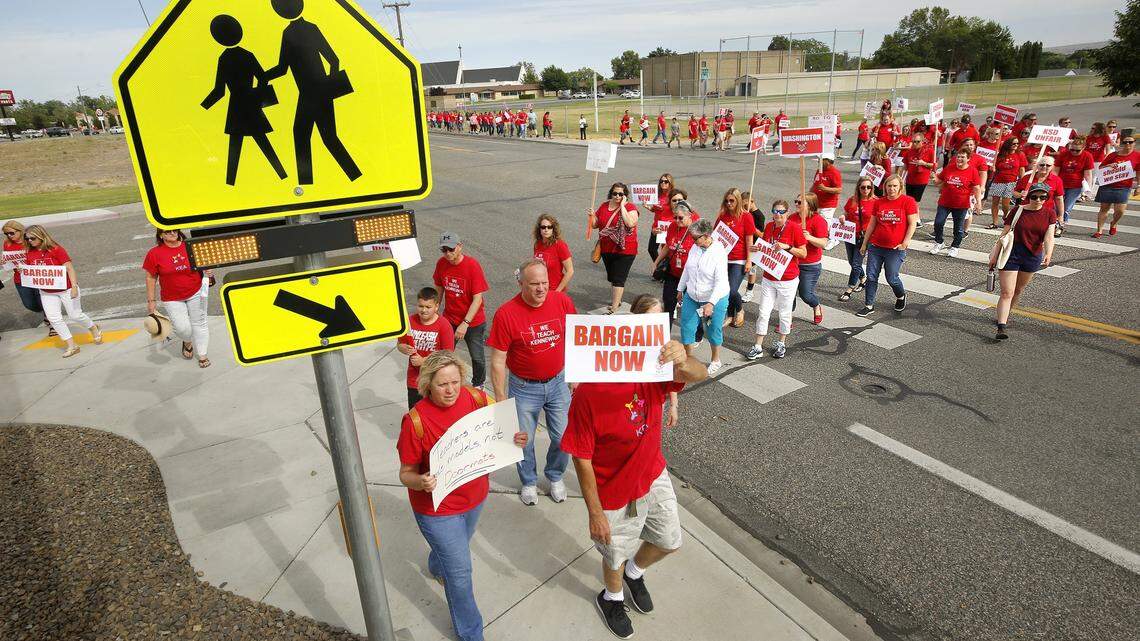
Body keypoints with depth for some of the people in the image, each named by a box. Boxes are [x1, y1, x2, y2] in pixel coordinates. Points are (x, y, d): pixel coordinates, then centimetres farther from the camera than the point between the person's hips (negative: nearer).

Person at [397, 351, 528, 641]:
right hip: (437, 508, -5)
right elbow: (406, 474, -17)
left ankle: (436, 567, 69)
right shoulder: (415, 421, -27)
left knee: (455, 547, 33)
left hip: (475, 497, 5)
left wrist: (516, 440, -24)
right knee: (460, 572, 8)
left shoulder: (477, 398, -17)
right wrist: (421, 482, -39)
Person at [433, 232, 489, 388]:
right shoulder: (441, 264, -7)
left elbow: (478, 299, -22)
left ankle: (478, 384, 39)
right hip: (449, 320, 4)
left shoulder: (473, 265, -22)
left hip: (473, 322, -3)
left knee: (477, 357, 12)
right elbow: (439, 290, 8)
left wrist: (465, 324, -26)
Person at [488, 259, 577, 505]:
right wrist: (501, 399, -11)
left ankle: (555, 477, 42)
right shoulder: (506, 314, -20)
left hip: (557, 382, 2)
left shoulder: (563, 302, -12)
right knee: (523, 441, 15)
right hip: (523, 388, -2)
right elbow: (498, 361, -14)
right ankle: (529, 482, 43)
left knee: (563, 438, 13)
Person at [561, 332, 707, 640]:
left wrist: (683, 362, -53)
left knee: (669, 542, 24)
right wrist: (595, 513, -16)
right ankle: (611, 598, 56)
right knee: (616, 555, 20)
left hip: (654, 476, 5)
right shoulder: (588, 393, -31)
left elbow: (699, 375, -29)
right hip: (616, 493, -4)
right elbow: (581, 459, -22)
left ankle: (635, 572, 57)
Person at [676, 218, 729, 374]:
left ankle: (715, 360, 32)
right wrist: (680, 289, 18)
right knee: (686, 327, 6)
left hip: (714, 299, -5)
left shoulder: (719, 253, -21)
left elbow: (721, 281, -24)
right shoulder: (695, 247, -3)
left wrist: (711, 303, -31)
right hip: (691, 297, 5)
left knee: (713, 331, 10)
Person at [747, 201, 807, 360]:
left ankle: (781, 343, 30)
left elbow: (804, 253, -11)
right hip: (768, 278, 4)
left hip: (788, 279, -4)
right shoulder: (769, 226, 3)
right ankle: (758, 347, 13)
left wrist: (787, 247, -24)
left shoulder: (795, 227, -12)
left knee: (784, 312, 11)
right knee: (763, 313, 5)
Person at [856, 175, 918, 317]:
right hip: (875, 246, 4)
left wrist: (905, 242, -15)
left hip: (896, 249, -4)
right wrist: (864, 243, 12)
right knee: (871, 276, 2)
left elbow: (912, 224, -6)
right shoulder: (878, 202, 6)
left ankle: (901, 296, 33)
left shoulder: (908, 201, -5)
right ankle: (869, 306, 12)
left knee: (891, 278, 1)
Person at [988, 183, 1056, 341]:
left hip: (1033, 257, 3)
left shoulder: (1050, 215, 0)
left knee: (1018, 290, 17)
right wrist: (995, 255, -3)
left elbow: (1049, 237, -12)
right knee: (1007, 292, -9)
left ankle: (1005, 314, 38)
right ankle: (1001, 327, -14)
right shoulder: (1017, 210, -5)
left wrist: (1048, 254, -30)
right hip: (1012, 254, -3)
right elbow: (1004, 234, -2)